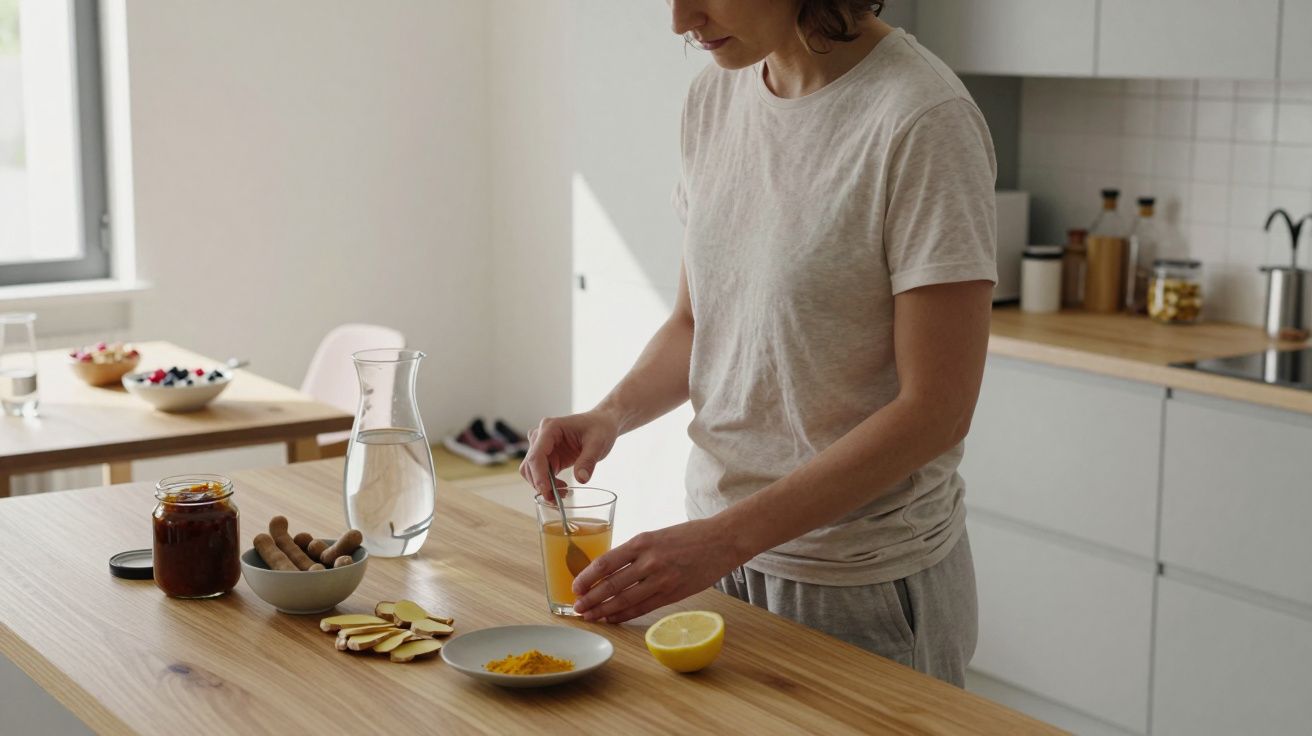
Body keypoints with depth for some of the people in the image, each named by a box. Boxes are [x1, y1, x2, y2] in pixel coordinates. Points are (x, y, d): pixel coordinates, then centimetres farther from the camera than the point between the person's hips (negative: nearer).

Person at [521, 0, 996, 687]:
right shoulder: (714, 96, 2)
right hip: (722, 555, 6)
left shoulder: (922, 120, -19)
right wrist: (613, 412, -8)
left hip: (864, 584, -6)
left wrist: (725, 538, -23)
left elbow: (935, 409, -20)